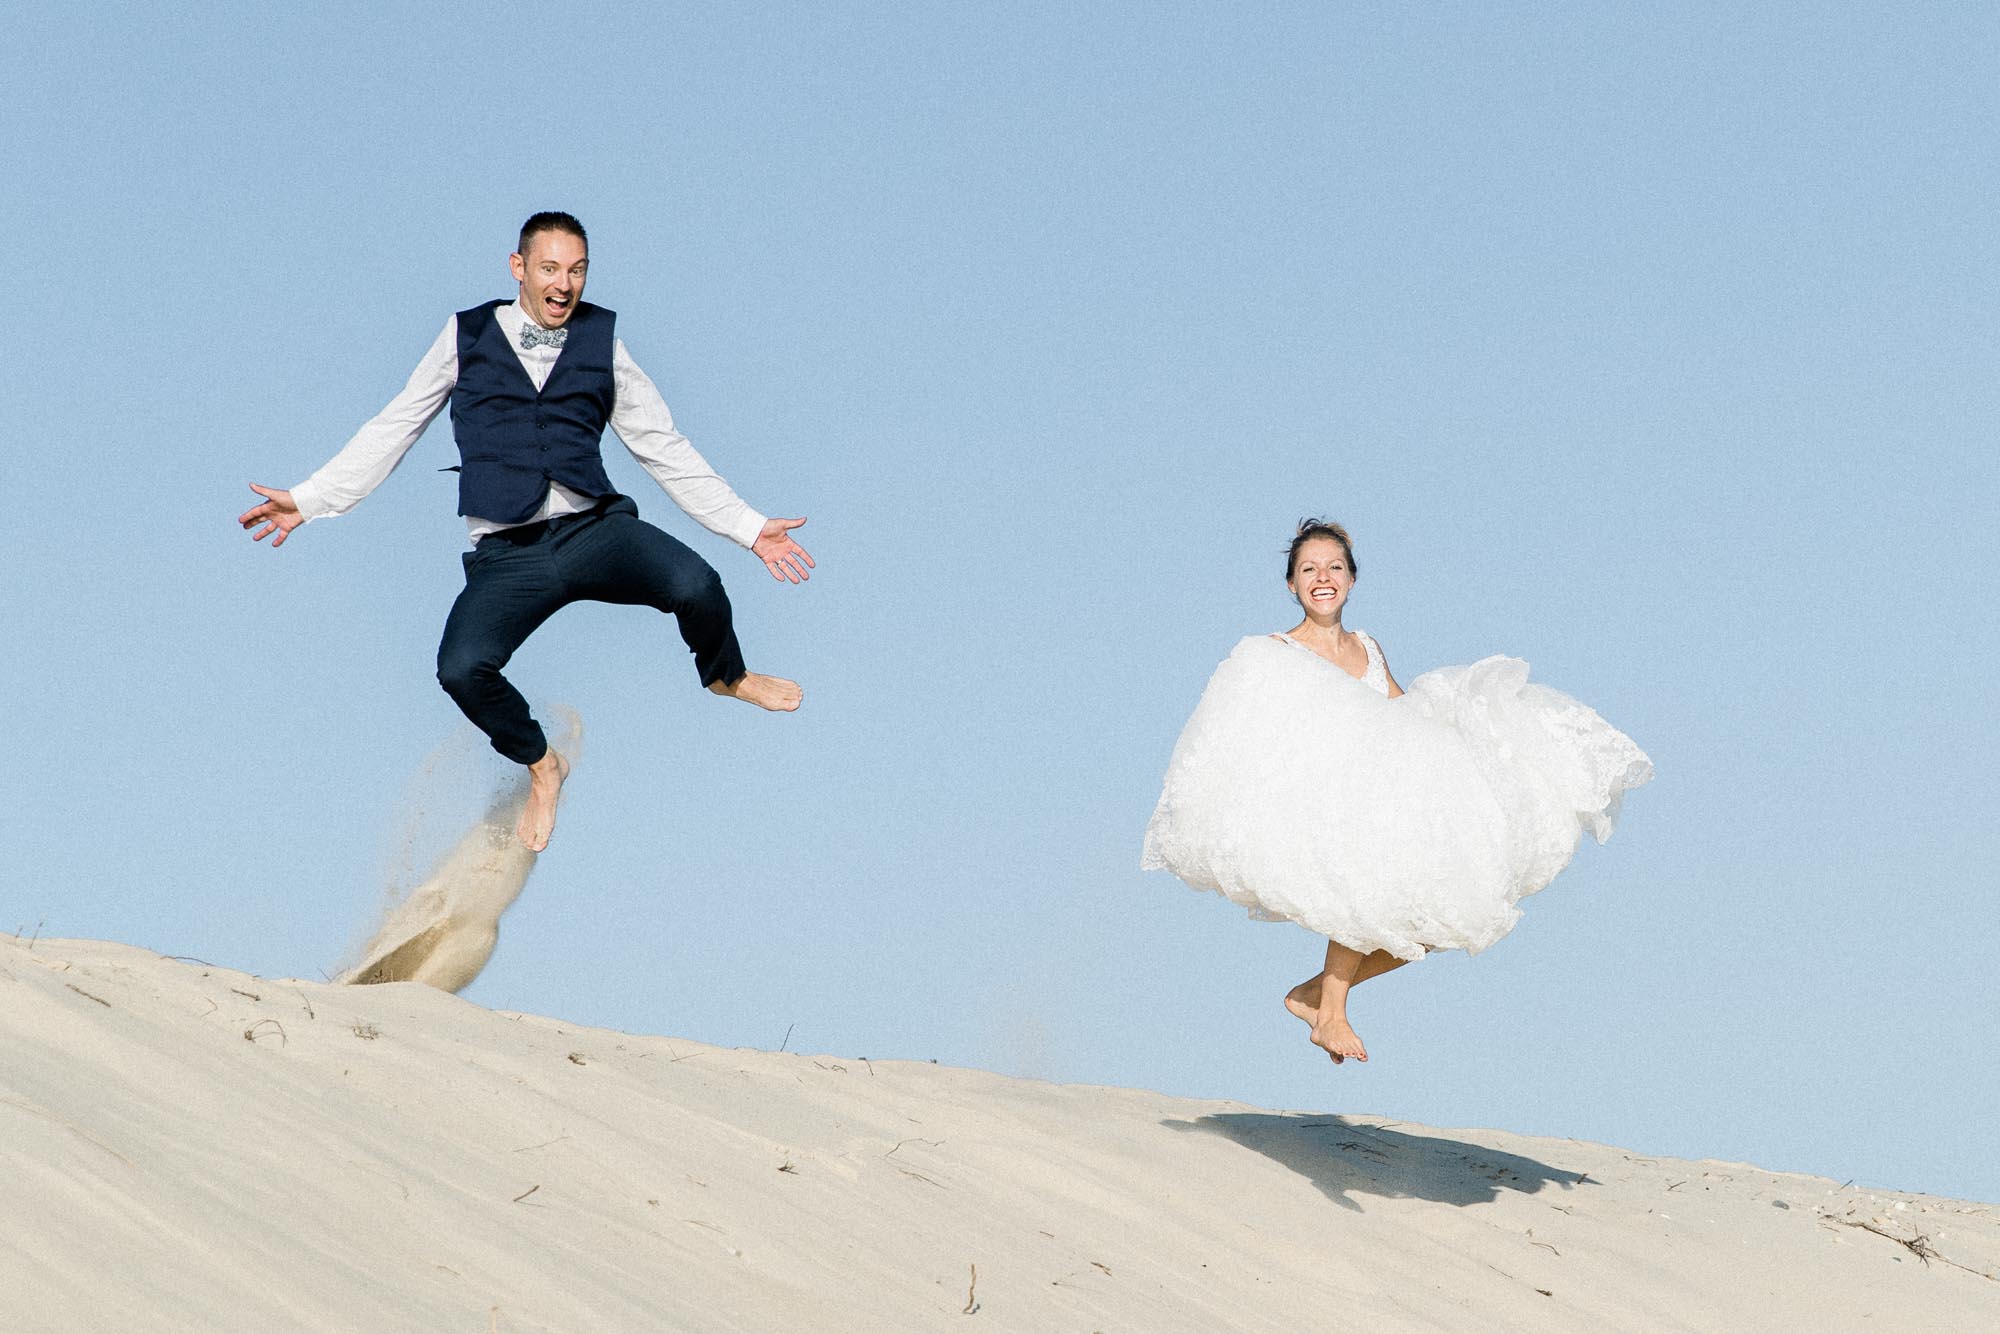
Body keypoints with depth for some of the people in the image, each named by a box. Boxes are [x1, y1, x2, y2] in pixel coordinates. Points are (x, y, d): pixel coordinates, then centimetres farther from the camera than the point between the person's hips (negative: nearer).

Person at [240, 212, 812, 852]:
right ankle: (540, 766, 4)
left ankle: (726, 677, 9)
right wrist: (307, 499, 8)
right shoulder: (468, 337, 10)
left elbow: (666, 450, 16)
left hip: (594, 529, 1)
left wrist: (750, 528, 11)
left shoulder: (602, 343, 13)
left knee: (696, 586, -28)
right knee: (462, 669, -28)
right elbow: (391, 431, 15)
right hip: (506, 555, -1)